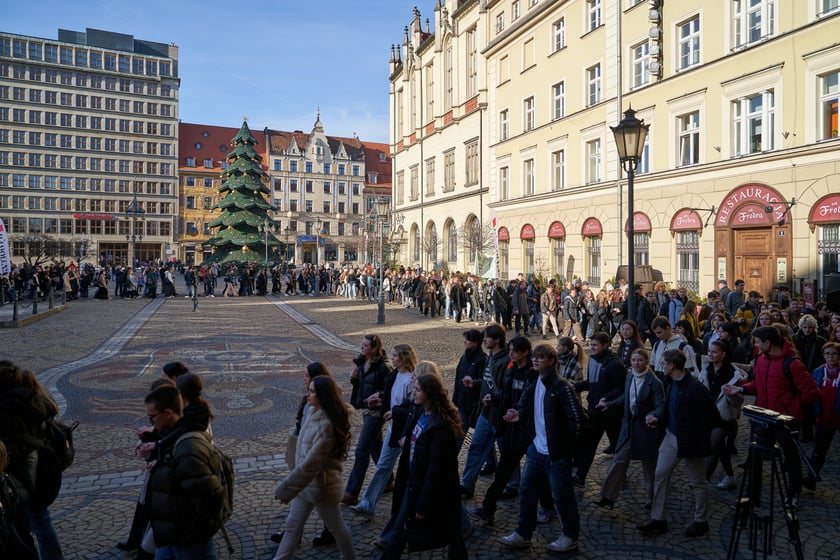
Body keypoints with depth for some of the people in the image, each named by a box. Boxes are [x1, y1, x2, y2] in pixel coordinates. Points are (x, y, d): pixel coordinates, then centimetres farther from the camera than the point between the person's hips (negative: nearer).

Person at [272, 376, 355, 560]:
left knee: (336, 527, 14)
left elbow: (312, 462, -28)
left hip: (321, 485, -8)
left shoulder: (327, 424, -29)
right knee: (293, 525, 17)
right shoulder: (313, 412, -1)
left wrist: (286, 488, -21)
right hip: (305, 482, 8)